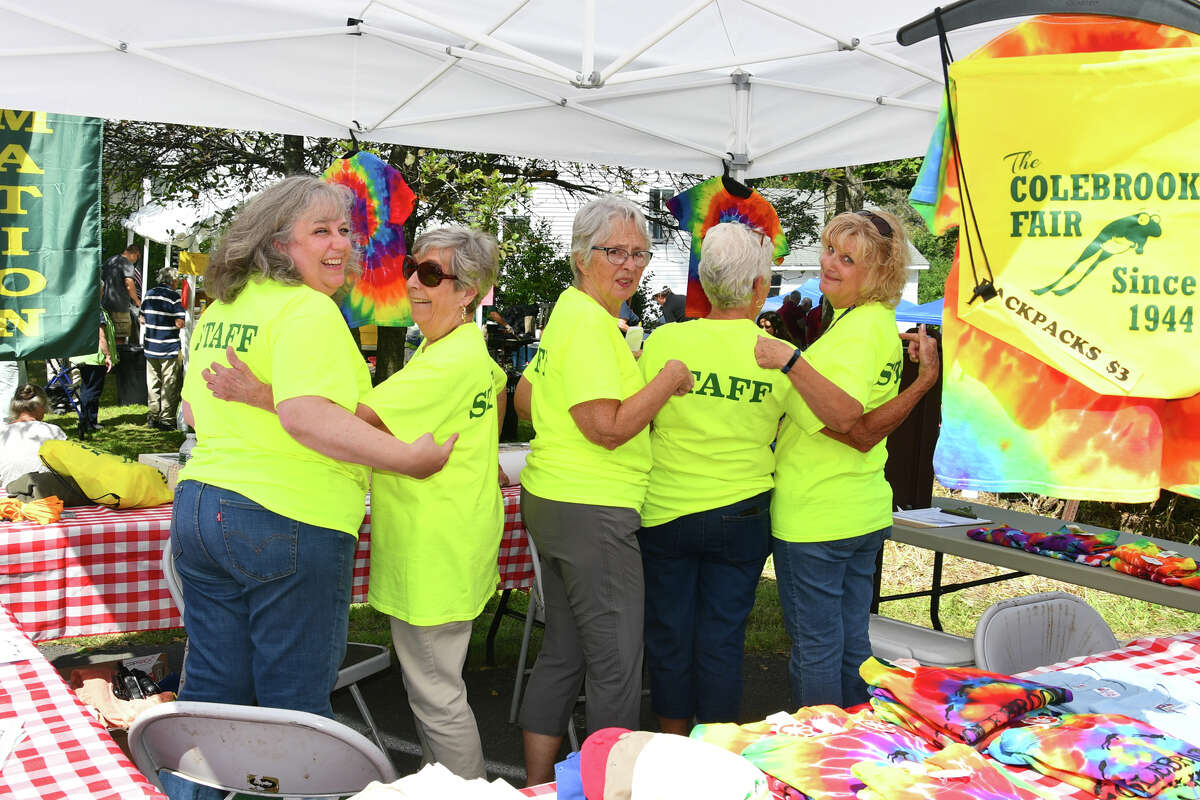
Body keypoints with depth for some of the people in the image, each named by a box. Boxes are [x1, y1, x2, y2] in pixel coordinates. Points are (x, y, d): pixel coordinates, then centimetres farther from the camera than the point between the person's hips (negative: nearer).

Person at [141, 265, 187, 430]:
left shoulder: (149, 295, 8)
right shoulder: (173, 296, -12)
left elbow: (142, 319, 16)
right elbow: (180, 323, -18)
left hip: (151, 348, 6)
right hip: (169, 349, -6)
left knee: (153, 383, 14)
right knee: (170, 385, 1)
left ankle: (152, 417, 19)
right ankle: (166, 420, 2)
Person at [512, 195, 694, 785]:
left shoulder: (568, 314, 15)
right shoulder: (590, 322, -17)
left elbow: (523, 398, 22)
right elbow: (609, 427, -23)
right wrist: (669, 380, -12)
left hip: (550, 498, 11)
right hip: (592, 513, -11)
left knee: (563, 653, 17)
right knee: (617, 668, 0)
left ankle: (537, 783, 26)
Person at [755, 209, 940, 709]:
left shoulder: (857, 330, -18)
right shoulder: (881, 323, 13)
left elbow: (846, 415, -34)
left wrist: (790, 361, -38)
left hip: (816, 517, -10)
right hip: (865, 513, 10)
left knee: (815, 648, 2)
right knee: (852, 641, 18)